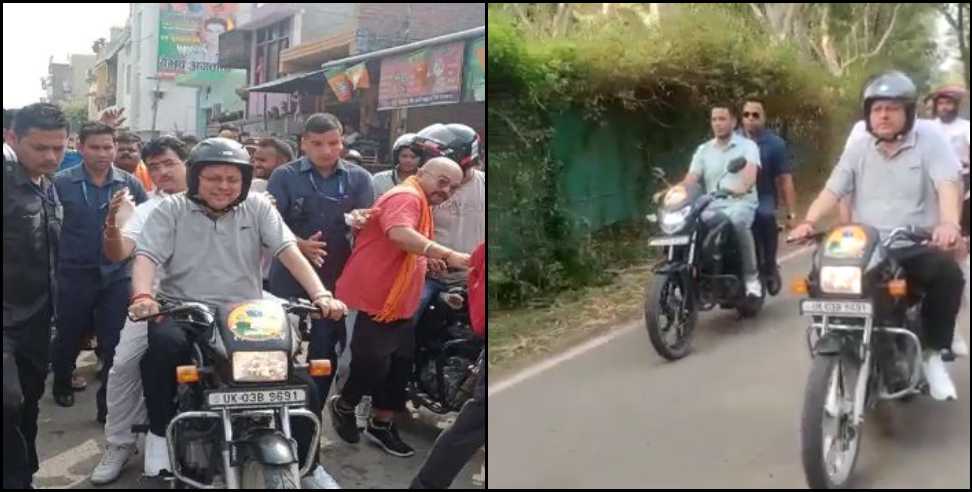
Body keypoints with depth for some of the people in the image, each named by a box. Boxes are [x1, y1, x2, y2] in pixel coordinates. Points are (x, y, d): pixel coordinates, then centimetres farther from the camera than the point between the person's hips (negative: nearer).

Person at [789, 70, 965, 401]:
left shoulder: (931, 143, 2)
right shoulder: (858, 150, 14)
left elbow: (947, 184, -14)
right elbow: (832, 190, 5)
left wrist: (948, 223, -35)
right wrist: (809, 221, -16)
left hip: (916, 247, -3)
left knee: (948, 274, -32)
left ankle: (932, 353, -14)